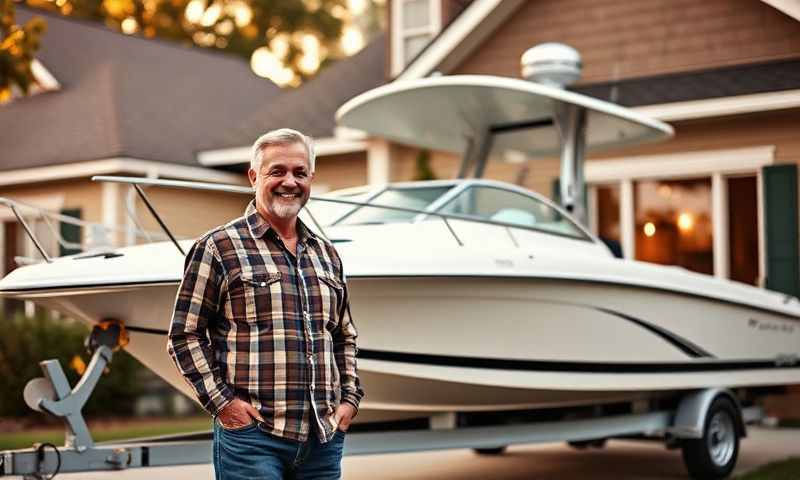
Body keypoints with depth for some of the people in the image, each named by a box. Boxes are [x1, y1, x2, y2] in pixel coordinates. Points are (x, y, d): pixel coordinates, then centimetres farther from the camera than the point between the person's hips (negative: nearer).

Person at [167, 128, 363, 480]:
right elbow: (184, 335, -2)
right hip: (251, 435, -5)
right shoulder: (218, 247, 0)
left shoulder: (326, 254, 17)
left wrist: (349, 397, 12)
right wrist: (221, 401, -10)